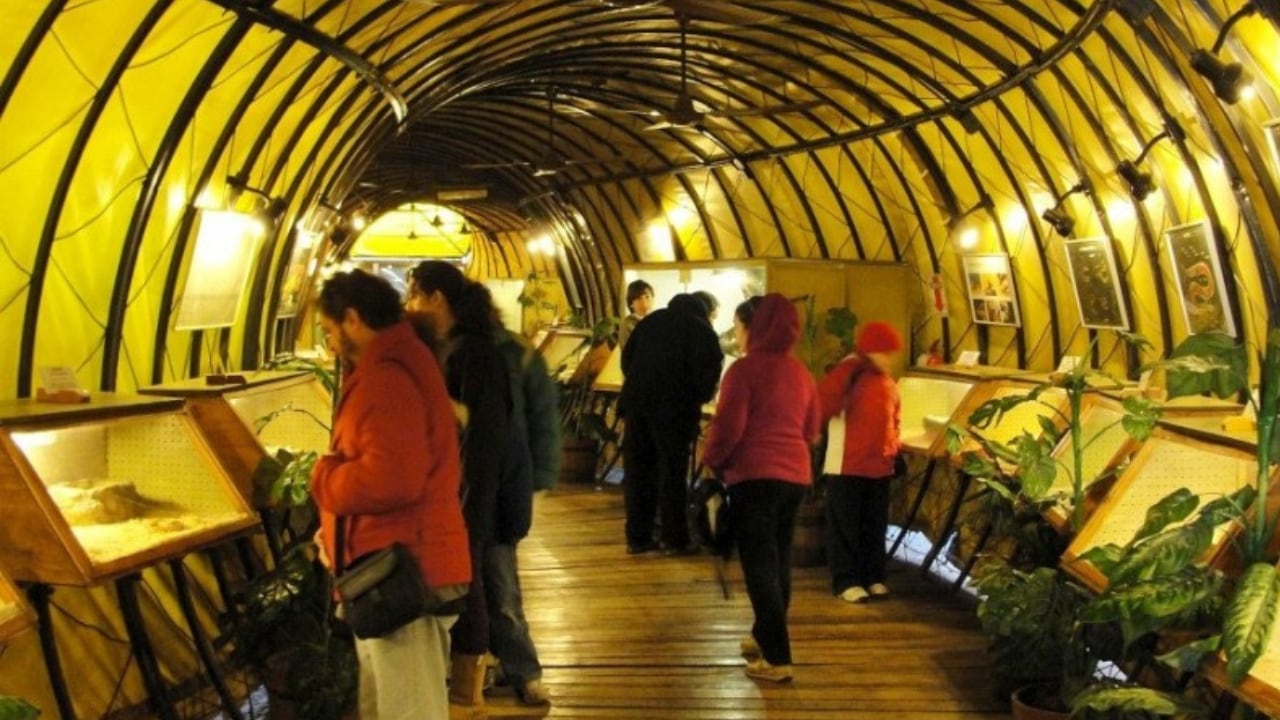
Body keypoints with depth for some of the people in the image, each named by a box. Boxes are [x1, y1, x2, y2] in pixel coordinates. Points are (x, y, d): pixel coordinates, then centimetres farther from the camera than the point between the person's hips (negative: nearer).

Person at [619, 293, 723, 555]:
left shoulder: (651, 320, 19)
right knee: (672, 472, 0)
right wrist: (700, 397, 11)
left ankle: (637, 537, 10)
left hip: (636, 402, 4)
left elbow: (627, 358, 17)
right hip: (674, 407, -4)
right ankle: (674, 539, 1)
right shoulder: (701, 330, 6)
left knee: (637, 471, 8)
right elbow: (708, 369, -5)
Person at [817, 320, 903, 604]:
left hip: (880, 466, 7)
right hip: (848, 466, -7)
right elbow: (821, 407, -18)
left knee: (875, 526, 13)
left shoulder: (889, 384, 13)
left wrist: (895, 451, 17)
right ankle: (846, 581, 7)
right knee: (845, 527, 0)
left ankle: (874, 577, 23)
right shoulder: (848, 375, -11)